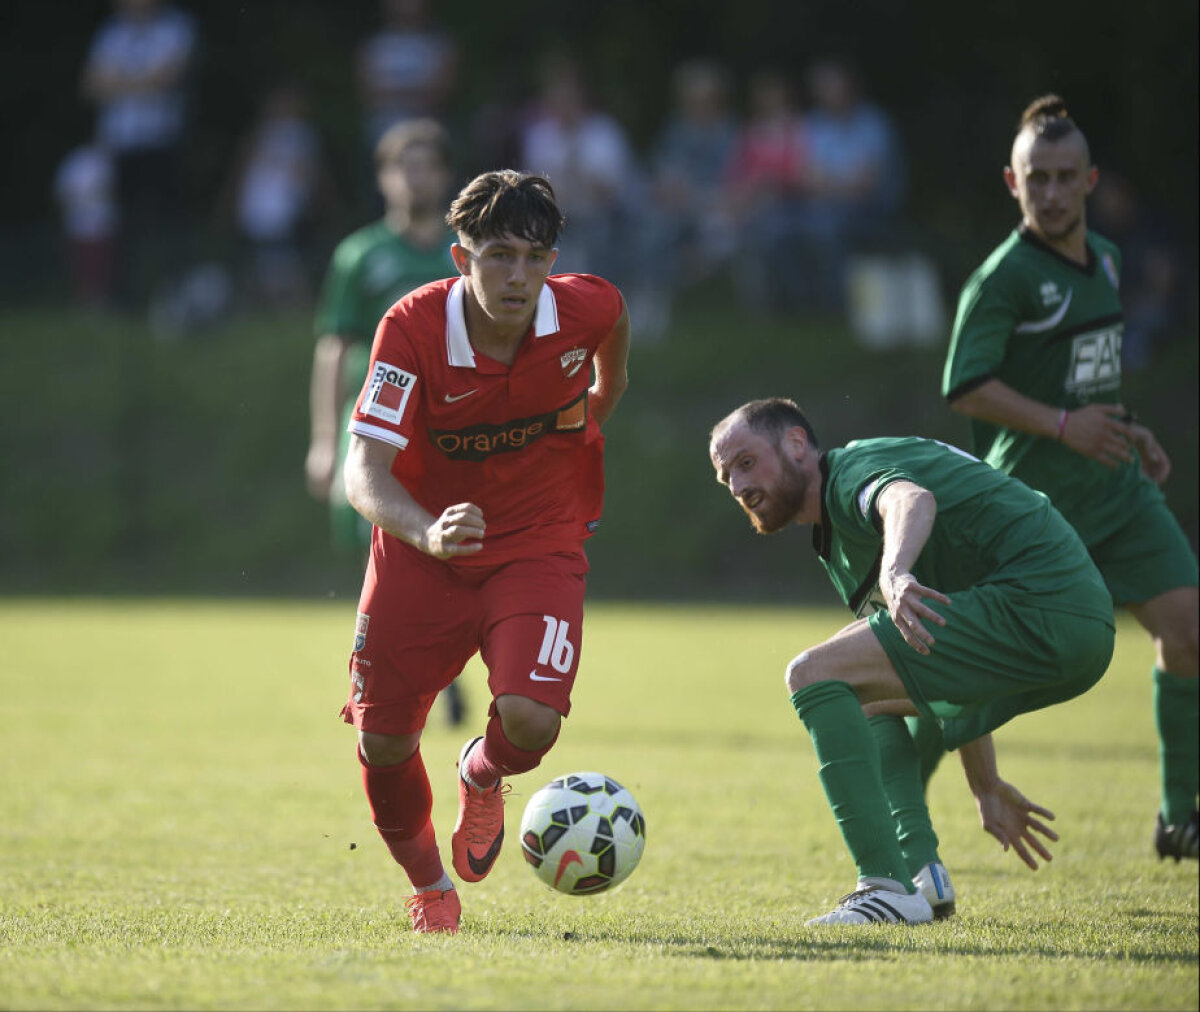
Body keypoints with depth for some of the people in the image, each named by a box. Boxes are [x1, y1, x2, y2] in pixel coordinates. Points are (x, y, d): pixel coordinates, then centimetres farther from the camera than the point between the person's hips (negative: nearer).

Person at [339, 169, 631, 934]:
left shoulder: (586, 308, -18)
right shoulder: (414, 328, -23)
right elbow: (365, 469, -29)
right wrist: (425, 532, -49)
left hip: (540, 547, 0)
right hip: (424, 543, 0)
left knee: (531, 720, -22)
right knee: (383, 741, -1)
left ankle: (483, 777, 18)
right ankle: (429, 885, 30)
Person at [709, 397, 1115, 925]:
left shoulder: (854, 467, -4)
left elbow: (914, 500, -32)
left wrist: (894, 573, -53)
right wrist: (987, 788, 38)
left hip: (1034, 605, -11)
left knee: (815, 675, -13)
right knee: (866, 699, 29)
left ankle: (888, 888, -19)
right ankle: (921, 872, 13)